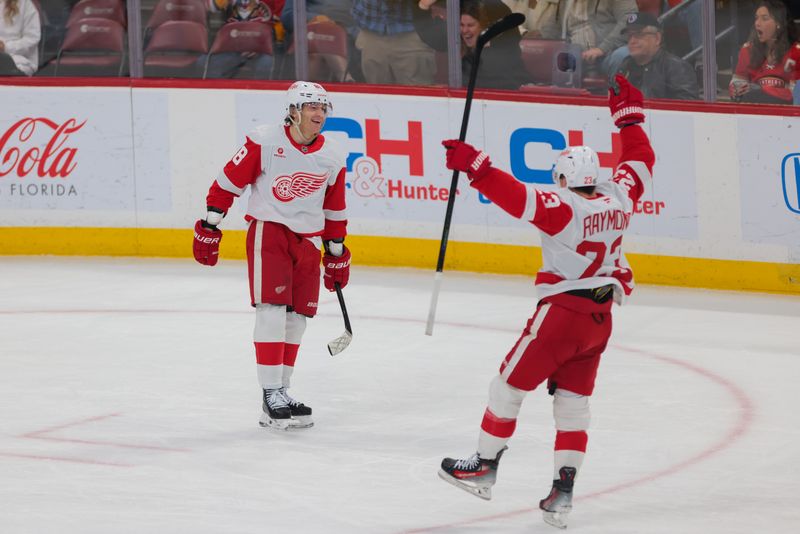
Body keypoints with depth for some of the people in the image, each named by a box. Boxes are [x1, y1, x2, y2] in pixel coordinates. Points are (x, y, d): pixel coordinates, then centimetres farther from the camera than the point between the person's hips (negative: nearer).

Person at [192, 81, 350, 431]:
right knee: (272, 309, -14)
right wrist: (209, 227, -6)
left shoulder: (332, 156, 4)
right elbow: (229, 182, -5)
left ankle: (281, 394, 17)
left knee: (296, 317, 6)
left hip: (307, 240, 5)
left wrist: (337, 254, 19)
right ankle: (271, 395, -12)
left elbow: (334, 210, 16)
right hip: (267, 230, -5)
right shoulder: (264, 140, -10)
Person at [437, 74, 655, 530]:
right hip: (599, 318, 7)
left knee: (511, 384, 8)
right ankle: (564, 491, 4)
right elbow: (641, 163, 19)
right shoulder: (618, 199, 2)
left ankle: (485, 467, 17)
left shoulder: (564, 208, -17)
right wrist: (629, 117, 28)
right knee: (574, 402, 10)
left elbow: (519, 198, -31)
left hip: (562, 312, -7)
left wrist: (476, 167, -32)